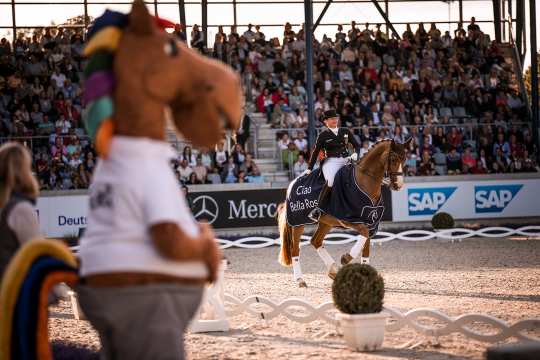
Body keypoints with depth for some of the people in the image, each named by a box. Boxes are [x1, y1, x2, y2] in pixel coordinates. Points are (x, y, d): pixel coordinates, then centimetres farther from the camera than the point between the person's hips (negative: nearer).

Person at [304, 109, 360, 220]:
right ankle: (317, 210, -31)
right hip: (331, 161, -5)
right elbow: (315, 152, 6)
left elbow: (356, 145, 18)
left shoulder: (345, 132, 14)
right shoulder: (323, 135, 4)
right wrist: (309, 169, 3)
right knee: (331, 181, -33)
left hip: (346, 161, 5)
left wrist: (355, 154, -4)